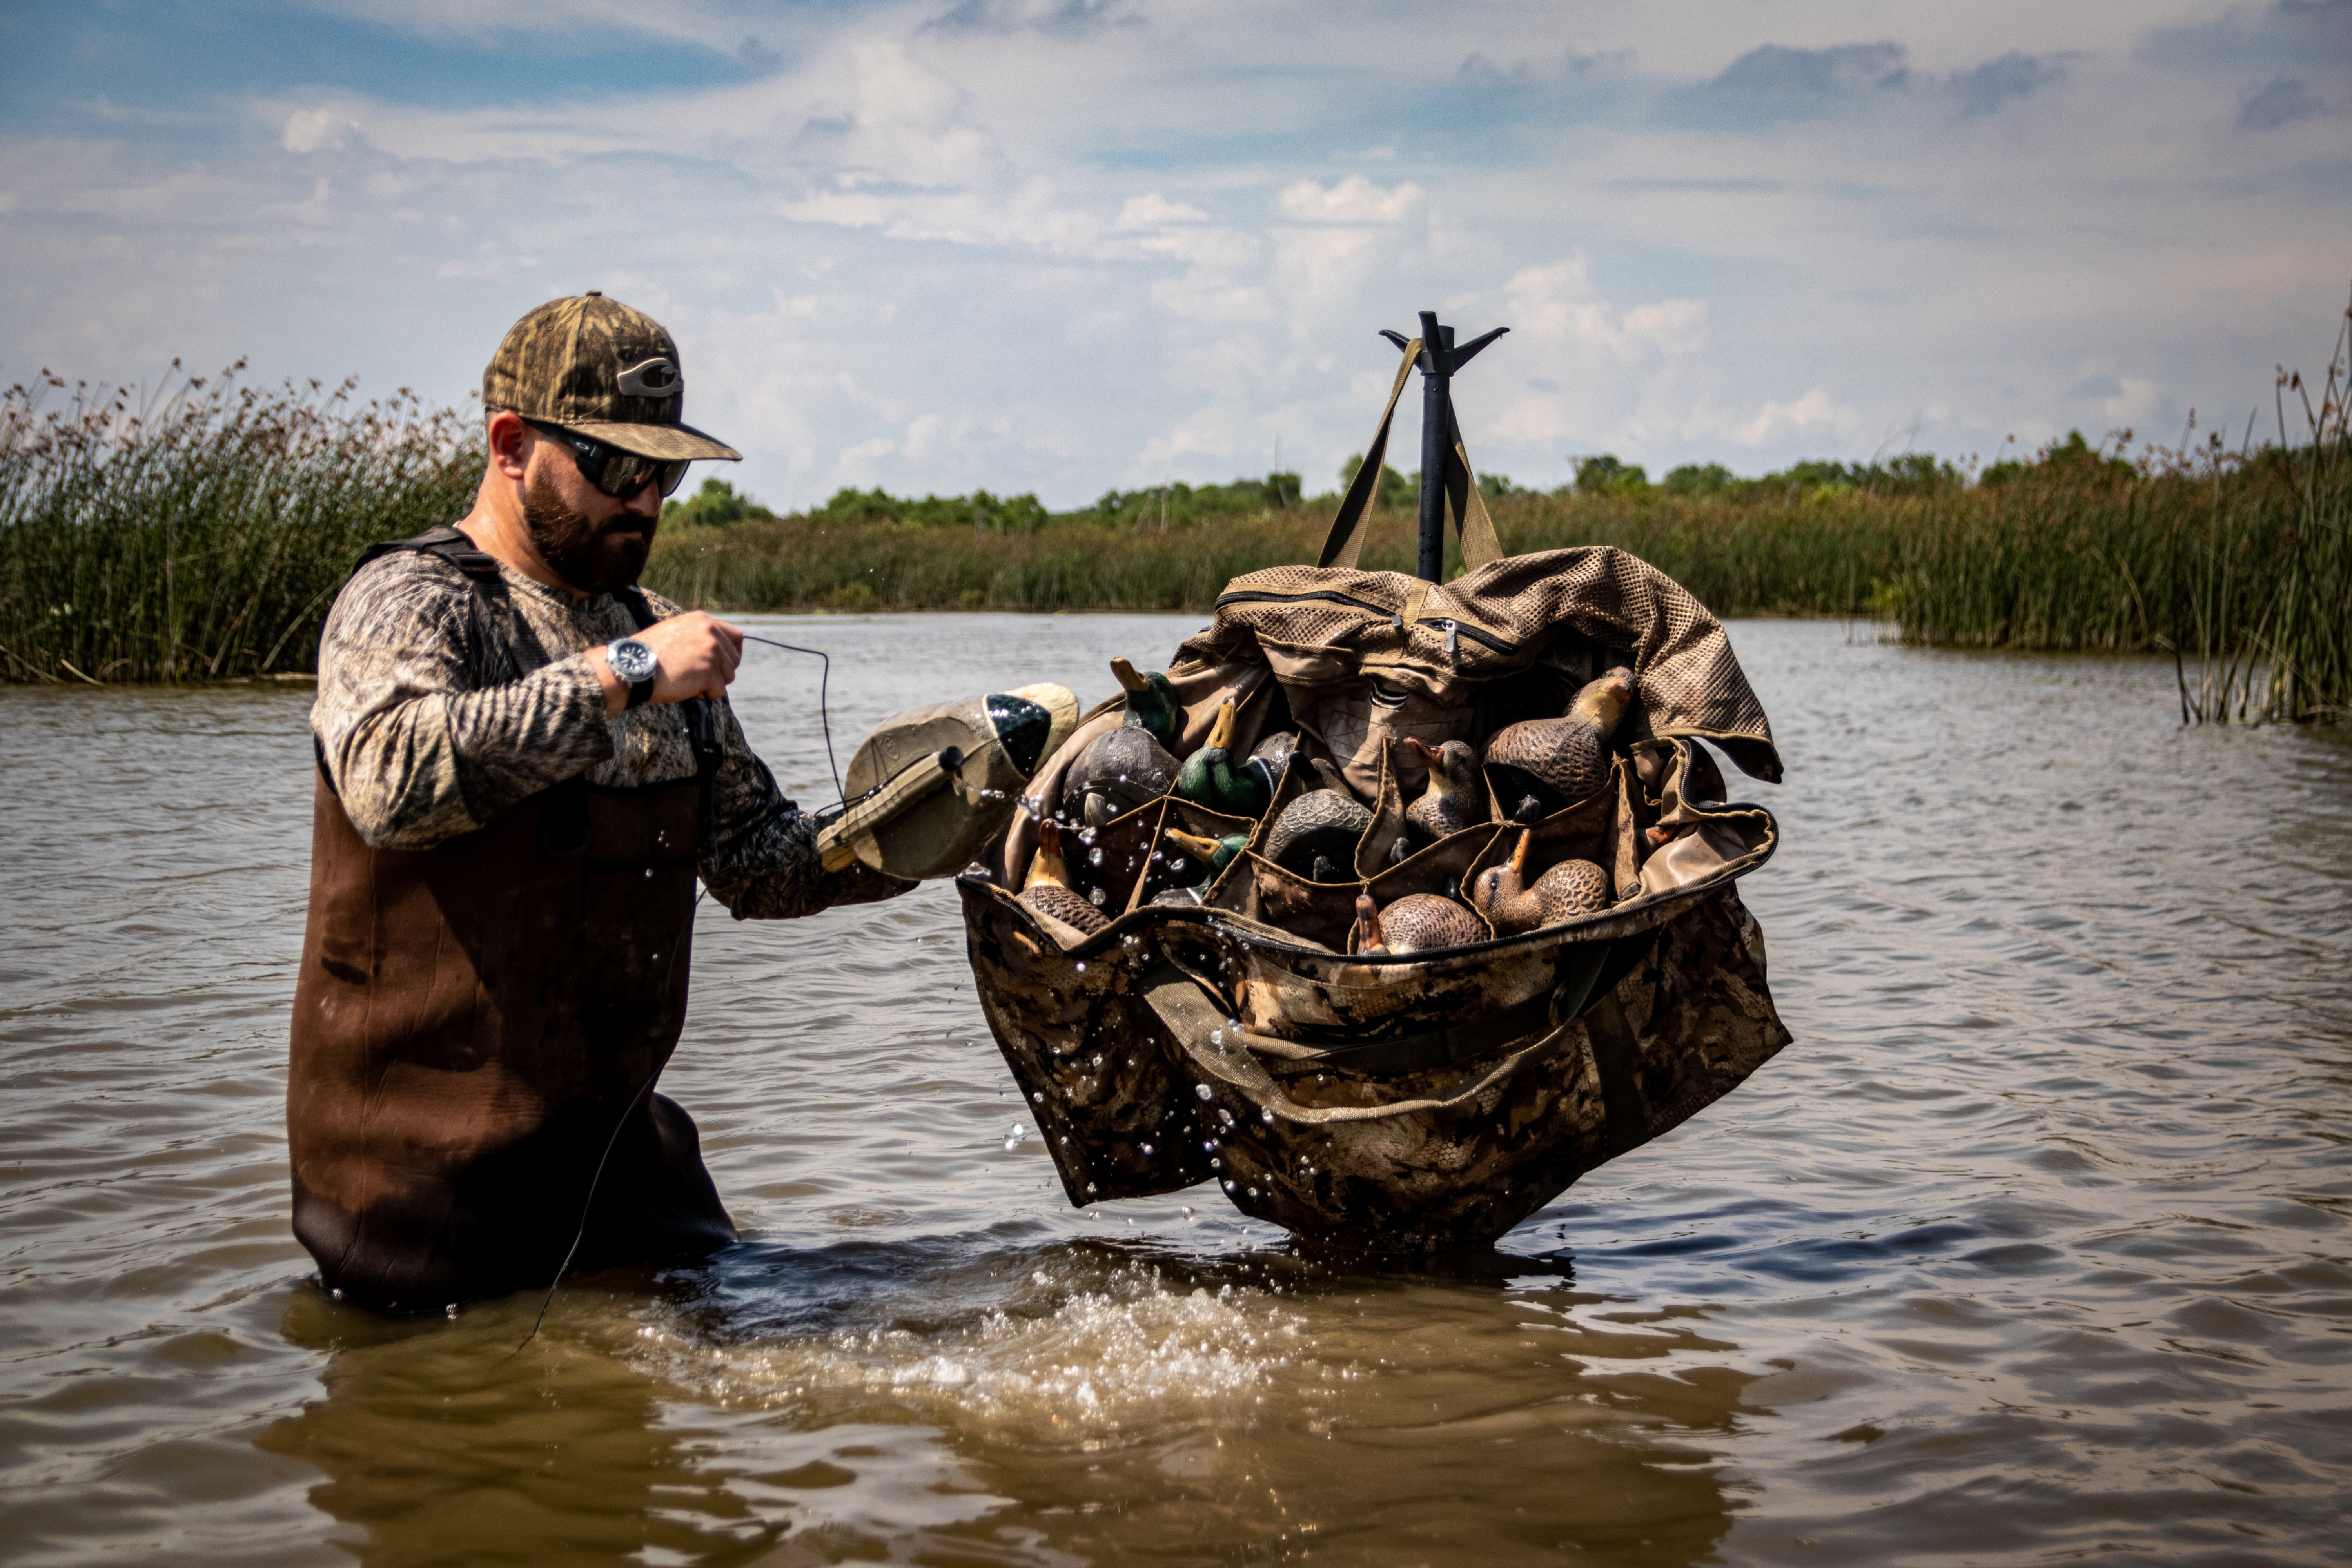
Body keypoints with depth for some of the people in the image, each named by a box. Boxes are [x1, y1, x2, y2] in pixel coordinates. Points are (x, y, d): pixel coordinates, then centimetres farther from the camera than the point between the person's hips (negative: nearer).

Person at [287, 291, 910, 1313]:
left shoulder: (647, 630, 12)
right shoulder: (408, 603, -12)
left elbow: (754, 855, 14)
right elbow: (393, 777, -34)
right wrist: (619, 677, -30)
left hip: (615, 1143, 7)